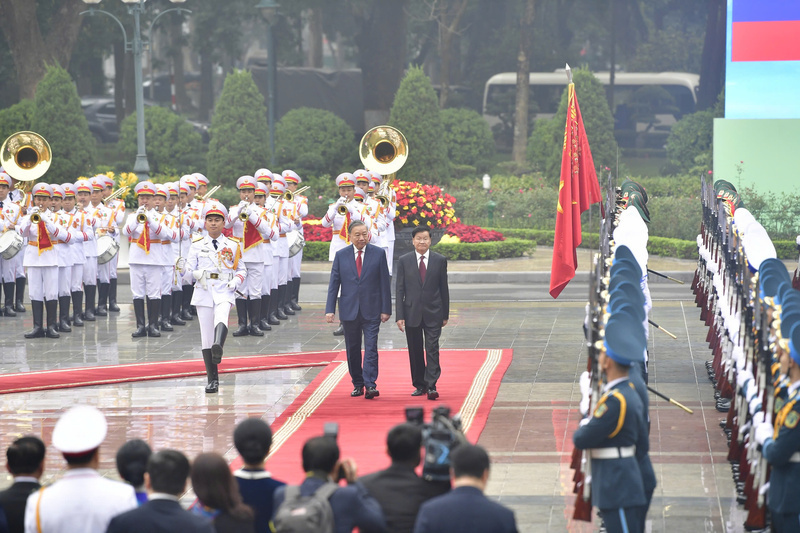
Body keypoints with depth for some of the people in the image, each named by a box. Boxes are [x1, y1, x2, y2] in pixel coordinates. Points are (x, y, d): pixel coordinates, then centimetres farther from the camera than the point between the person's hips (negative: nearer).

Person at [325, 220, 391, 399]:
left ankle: (370, 385, -14)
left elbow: (384, 283, 1)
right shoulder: (341, 255, 4)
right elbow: (334, 283, 4)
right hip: (349, 310, 2)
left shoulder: (378, 254, 1)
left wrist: (386, 309, -3)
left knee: (371, 348, -10)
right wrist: (330, 309, -4)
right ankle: (358, 384, 19)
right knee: (353, 350, 8)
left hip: (371, 310, -2)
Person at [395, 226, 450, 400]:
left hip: (433, 314, -1)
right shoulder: (404, 261, 2)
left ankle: (431, 386, -11)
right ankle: (419, 385, 19)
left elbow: (444, 288, 6)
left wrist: (445, 314, 5)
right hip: (412, 312, 1)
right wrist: (399, 316, -6)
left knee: (432, 350, -9)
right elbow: (399, 289, 1)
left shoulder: (440, 260, 3)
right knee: (415, 352, 8)